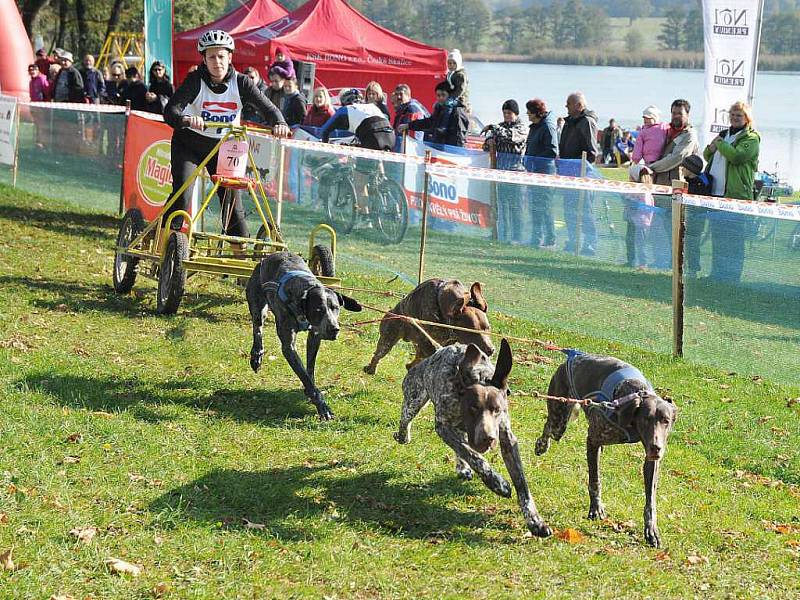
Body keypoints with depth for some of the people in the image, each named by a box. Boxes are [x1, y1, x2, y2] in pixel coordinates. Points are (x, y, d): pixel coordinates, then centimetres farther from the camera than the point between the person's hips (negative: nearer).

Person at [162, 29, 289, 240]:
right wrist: (187, 119, -52)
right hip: (189, 143, -2)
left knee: (232, 199, -5)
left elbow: (267, 107, -19)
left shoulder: (241, 82, -12)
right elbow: (170, 110, -30)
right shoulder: (195, 80, -18)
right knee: (182, 194, -19)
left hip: (223, 145, 2)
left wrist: (279, 123, -41)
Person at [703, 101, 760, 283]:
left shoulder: (751, 138, -4)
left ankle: (731, 279, -2)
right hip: (716, 194, 8)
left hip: (736, 195, -8)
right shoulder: (724, 134, 20)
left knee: (733, 240, -6)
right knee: (717, 240, 15)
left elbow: (736, 156, -22)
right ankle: (716, 276, 24)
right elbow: (707, 157, 28)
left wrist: (719, 143, -8)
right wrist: (711, 148, 6)